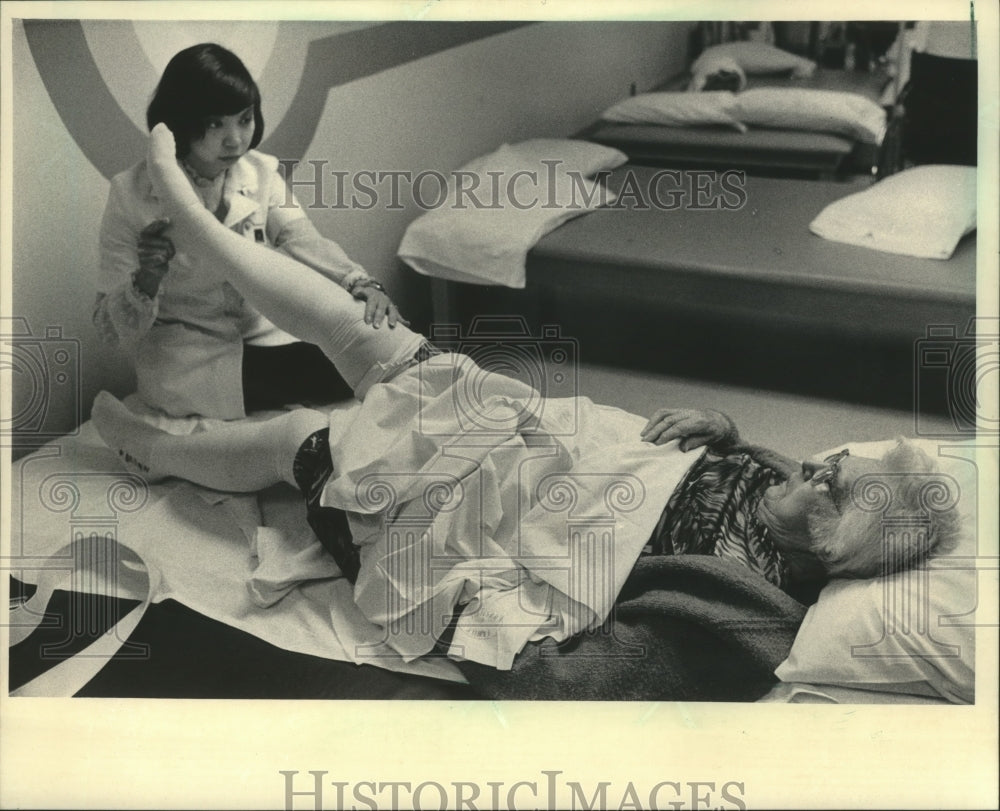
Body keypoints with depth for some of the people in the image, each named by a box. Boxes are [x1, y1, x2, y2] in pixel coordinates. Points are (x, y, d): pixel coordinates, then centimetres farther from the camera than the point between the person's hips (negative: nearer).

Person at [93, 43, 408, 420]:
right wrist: (148, 277, -35)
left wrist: (361, 284, -37)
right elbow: (112, 329, -13)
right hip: (186, 361, -5)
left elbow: (305, 244, -16)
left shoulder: (260, 173, -2)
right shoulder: (131, 195, -14)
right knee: (334, 372, -22)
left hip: (262, 335, 5)